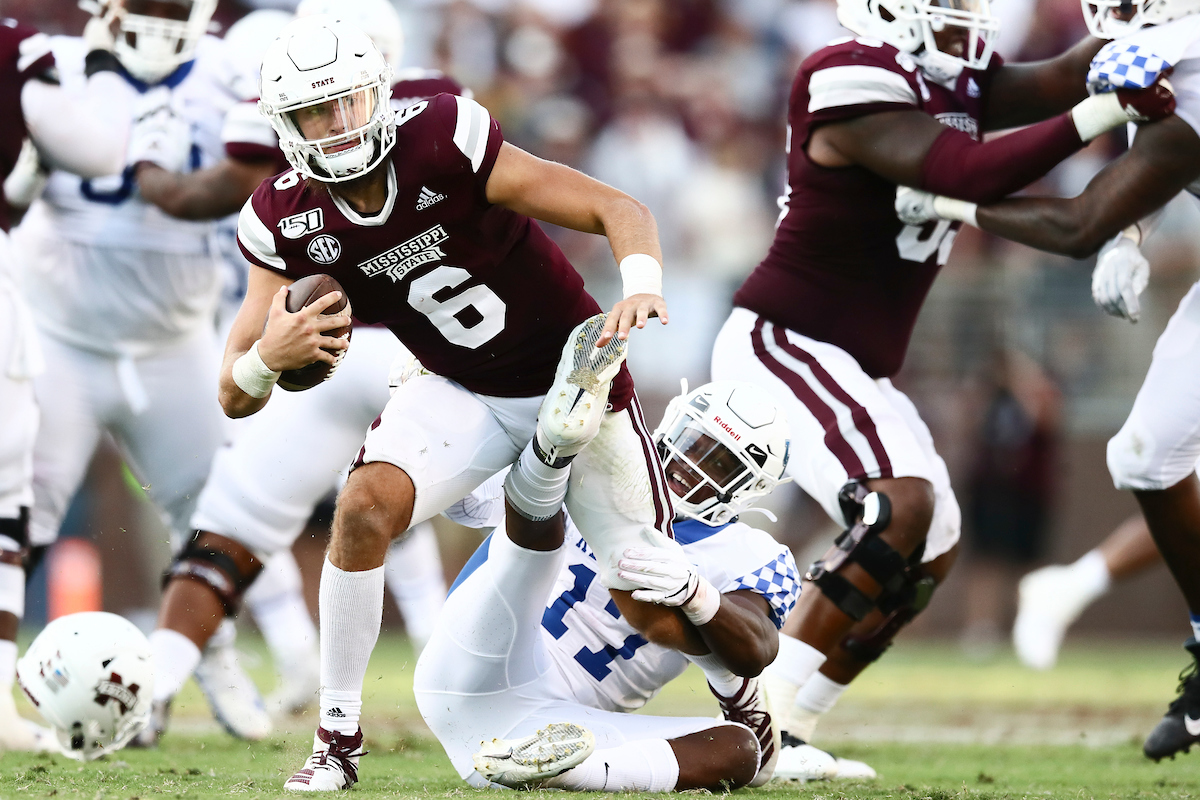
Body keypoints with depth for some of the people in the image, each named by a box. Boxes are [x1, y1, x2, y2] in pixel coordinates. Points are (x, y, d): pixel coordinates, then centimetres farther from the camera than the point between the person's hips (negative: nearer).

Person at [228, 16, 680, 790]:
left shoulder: (444, 141, -26)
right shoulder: (288, 223, -14)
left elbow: (620, 209, -25)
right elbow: (236, 397, -10)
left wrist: (642, 285, -46)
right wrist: (270, 355, -34)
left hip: (575, 375, -2)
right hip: (465, 396, 2)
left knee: (652, 608, -3)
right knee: (364, 509, -26)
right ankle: (337, 738, -11)